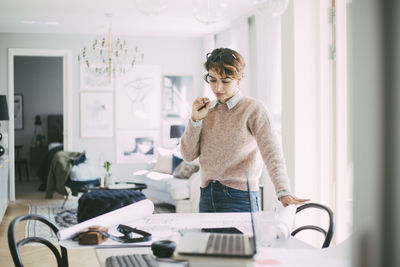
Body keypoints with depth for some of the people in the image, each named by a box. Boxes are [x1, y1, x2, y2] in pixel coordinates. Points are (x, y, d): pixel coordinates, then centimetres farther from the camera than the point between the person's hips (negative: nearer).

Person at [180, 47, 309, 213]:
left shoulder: (254, 109, -4)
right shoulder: (207, 110, 10)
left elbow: (272, 152, -17)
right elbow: (188, 155, 8)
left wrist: (283, 192, -31)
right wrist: (195, 120, -4)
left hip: (239, 197, -5)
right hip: (207, 197, 5)